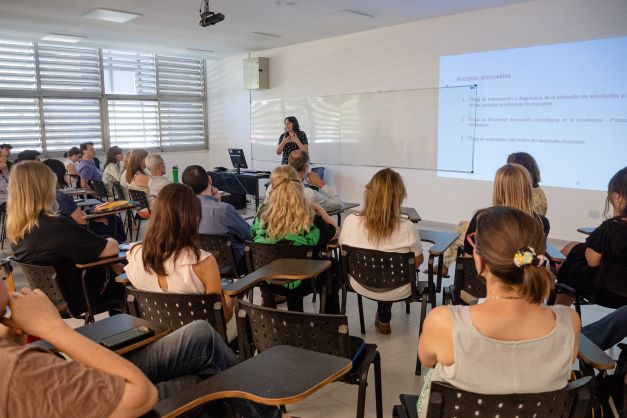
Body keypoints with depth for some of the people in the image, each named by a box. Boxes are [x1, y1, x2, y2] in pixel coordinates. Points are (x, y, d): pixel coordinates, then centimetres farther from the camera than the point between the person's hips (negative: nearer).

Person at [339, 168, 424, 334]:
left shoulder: (351, 222, -21)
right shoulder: (406, 227, -27)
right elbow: (418, 260, -9)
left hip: (361, 287, 2)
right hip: (396, 292, -1)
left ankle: (383, 317, 45)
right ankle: (383, 318, 45)